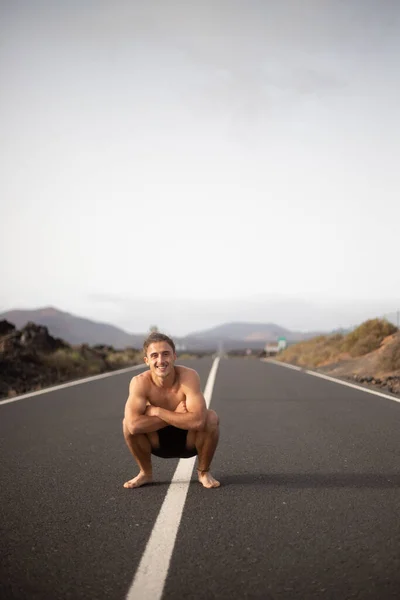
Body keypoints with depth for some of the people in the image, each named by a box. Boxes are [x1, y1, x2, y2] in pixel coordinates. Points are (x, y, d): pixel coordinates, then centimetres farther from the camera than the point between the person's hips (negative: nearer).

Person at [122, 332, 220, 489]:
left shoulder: (189, 376, -27)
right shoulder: (140, 382, -24)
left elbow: (197, 421, -41)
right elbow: (134, 425, -38)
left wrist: (156, 411, -33)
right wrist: (177, 416, -33)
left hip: (189, 440, -1)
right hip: (158, 442, 1)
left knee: (211, 418, -30)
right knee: (128, 423, -25)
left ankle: (203, 472, -2)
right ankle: (145, 473, 3)